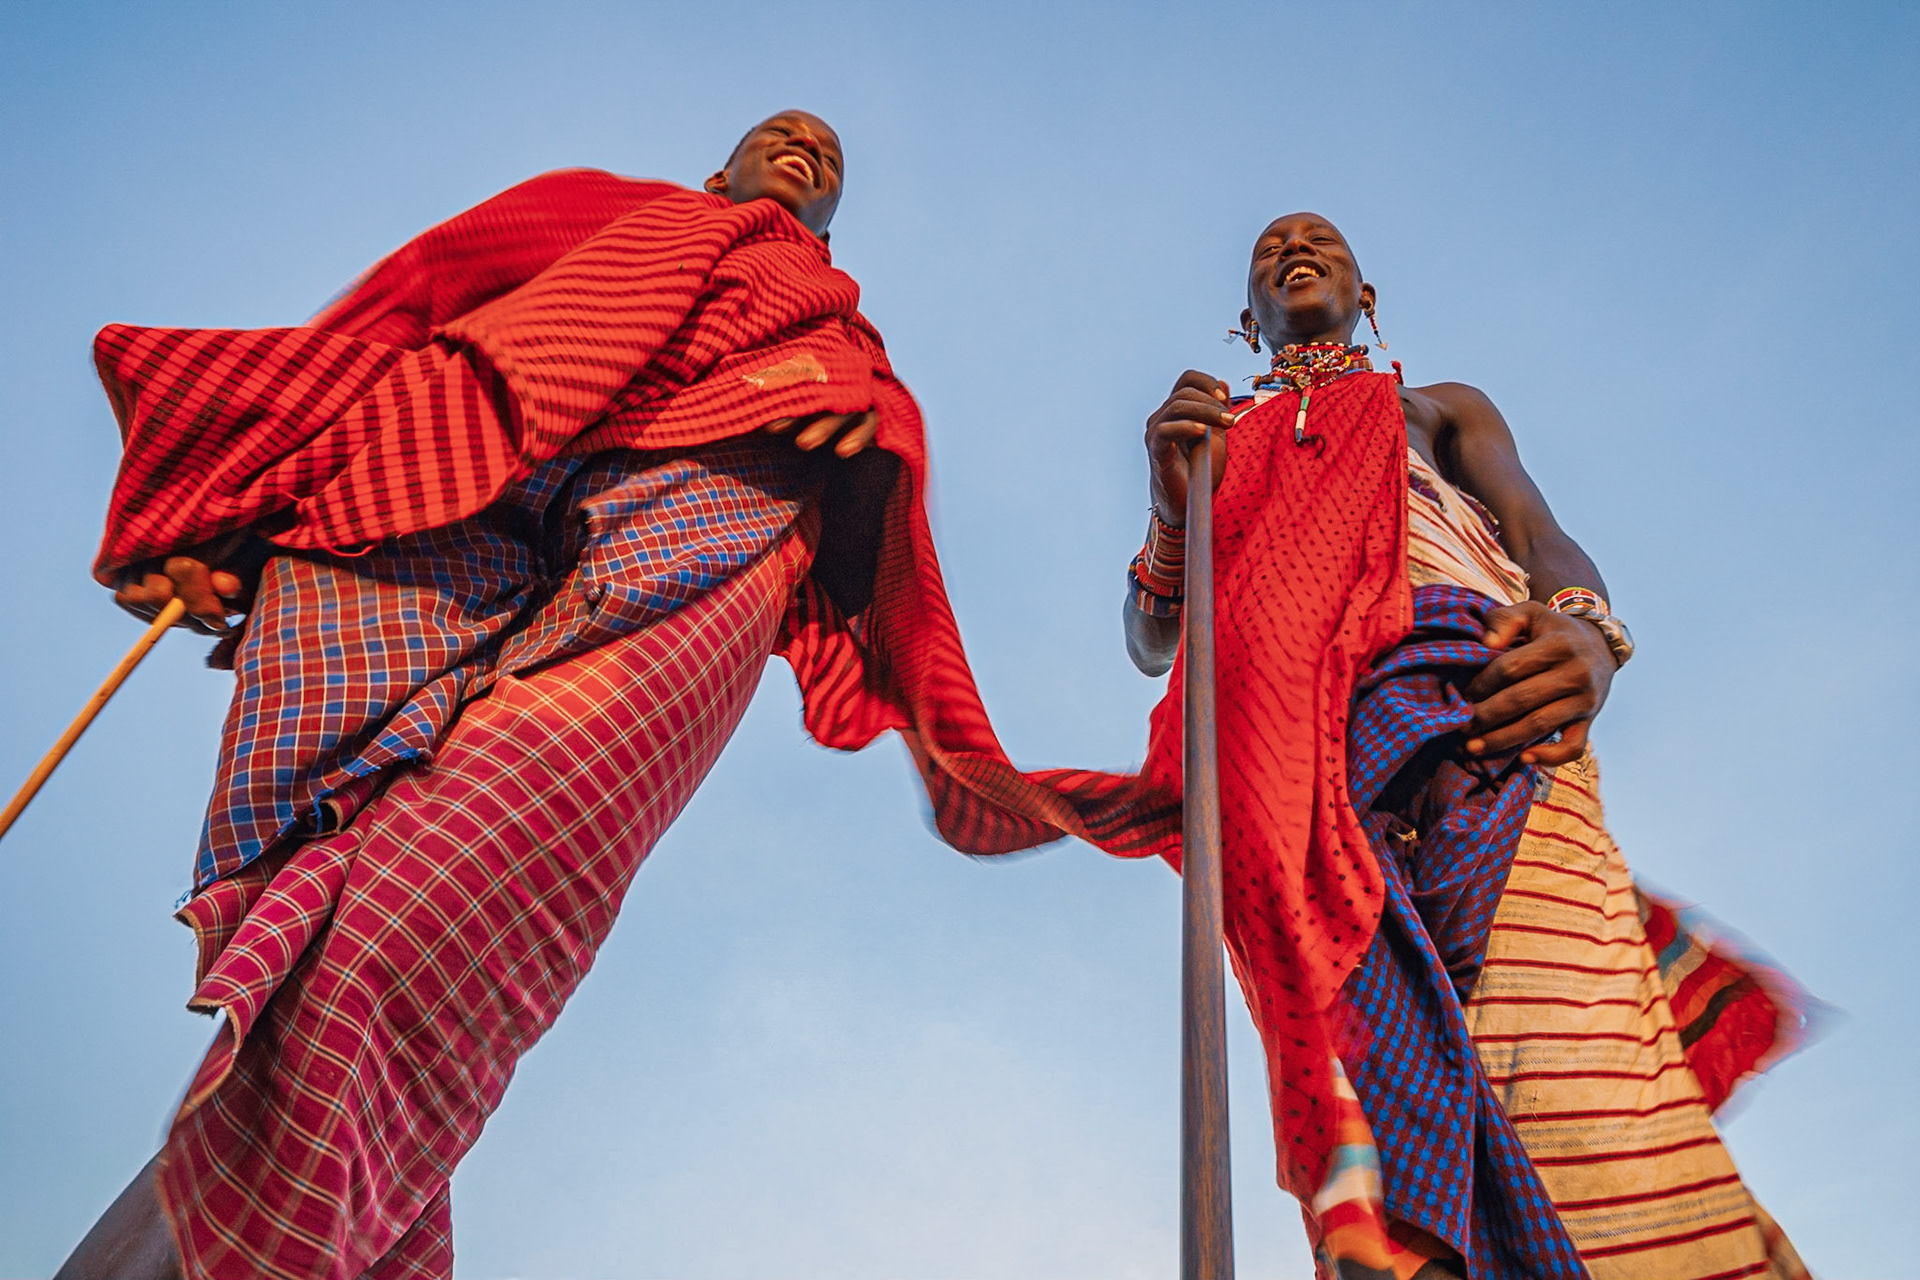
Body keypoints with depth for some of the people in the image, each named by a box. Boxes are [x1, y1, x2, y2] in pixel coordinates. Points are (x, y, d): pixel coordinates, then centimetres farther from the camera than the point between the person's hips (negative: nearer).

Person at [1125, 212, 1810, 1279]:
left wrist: (1586, 631, -11)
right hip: (1289, 730, 1)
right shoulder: (1213, 442, 36)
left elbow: (1545, 541, 14)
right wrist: (1175, 507, 2)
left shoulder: (1443, 409, 35)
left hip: (1471, 700, 0)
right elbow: (1148, 642, 22)